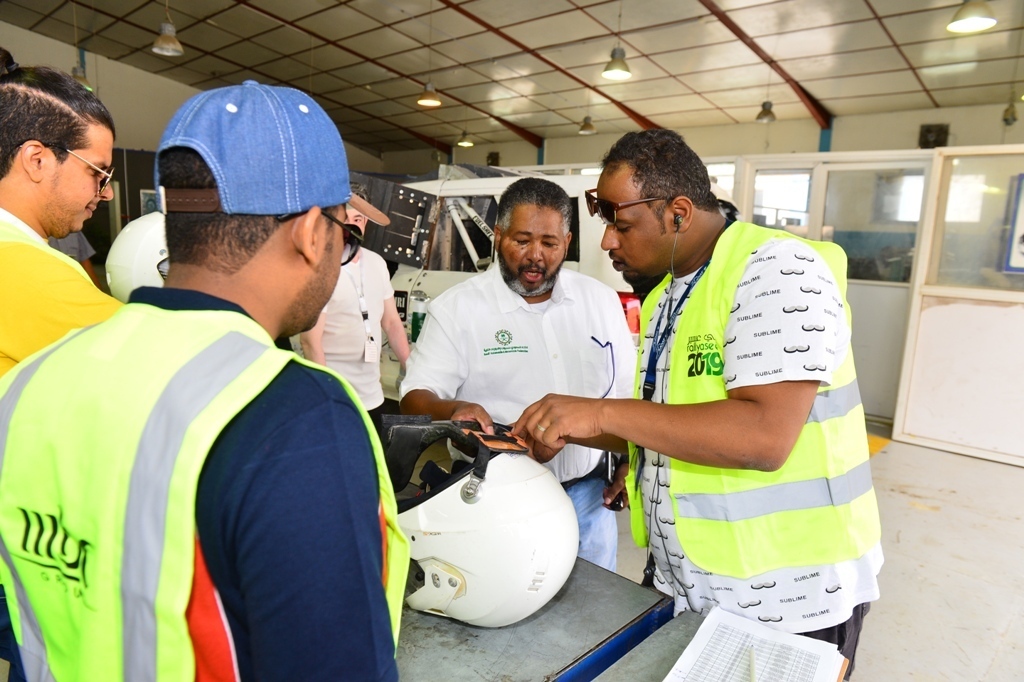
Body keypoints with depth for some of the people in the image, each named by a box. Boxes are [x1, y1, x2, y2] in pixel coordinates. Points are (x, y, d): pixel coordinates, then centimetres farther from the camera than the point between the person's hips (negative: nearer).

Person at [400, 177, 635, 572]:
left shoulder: (601, 300, 5)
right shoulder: (457, 309, -8)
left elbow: (626, 393, 12)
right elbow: (416, 398, -12)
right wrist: (453, 410, -32)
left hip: (587, 494, 4)